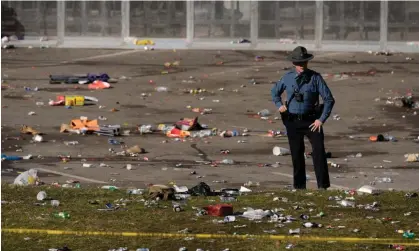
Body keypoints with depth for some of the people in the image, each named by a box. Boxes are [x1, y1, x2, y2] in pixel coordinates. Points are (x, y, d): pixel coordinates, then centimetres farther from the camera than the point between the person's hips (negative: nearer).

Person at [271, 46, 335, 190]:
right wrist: (279, 105, 4)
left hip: (311, 121, -2)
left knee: (319, 151, -13)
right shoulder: (288, 77, 2)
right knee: (297, 155, 9)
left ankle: (323, 186, -10)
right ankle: (299, 186, 20)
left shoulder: (315, 78, -6)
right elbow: (275, 91, 22)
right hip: (293, 122, 2)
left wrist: (321, 119, -11)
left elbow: (329, 100, -4)